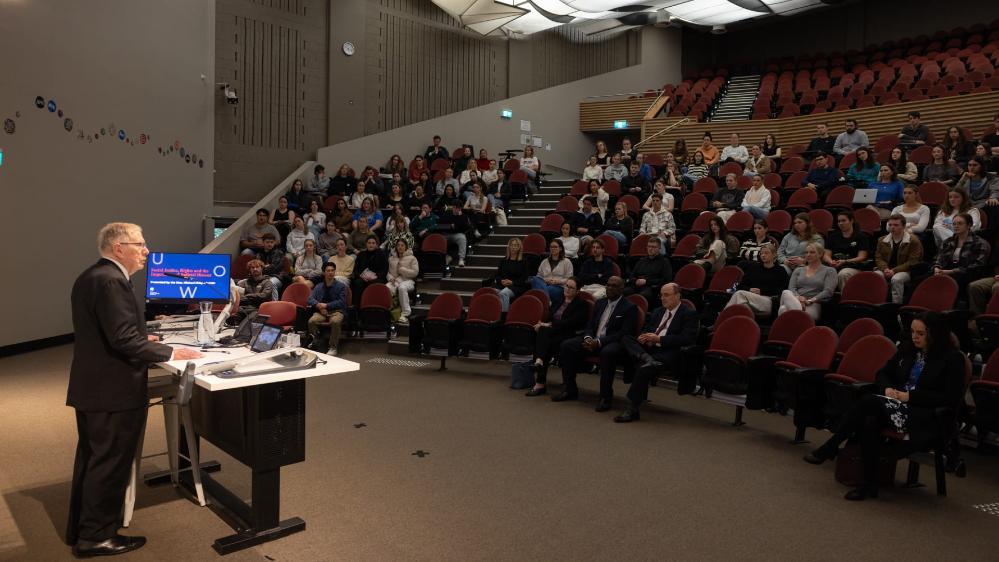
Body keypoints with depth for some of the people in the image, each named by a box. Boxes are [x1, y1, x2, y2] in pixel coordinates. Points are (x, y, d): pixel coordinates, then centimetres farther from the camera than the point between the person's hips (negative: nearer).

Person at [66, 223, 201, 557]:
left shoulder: (89, 277, 12)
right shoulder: (111, 280, -21)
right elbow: (124, 338, -26)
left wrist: (142, 340, 19)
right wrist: (170, 353, -18)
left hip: (91, 388, 11)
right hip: (114, 392, -11)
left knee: (91, 459, 20)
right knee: (110, 464, 2)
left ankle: (79, 529, 33)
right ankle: (96, 537, 13)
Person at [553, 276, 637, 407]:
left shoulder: (630, 308, -2)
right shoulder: (600, 303, 18)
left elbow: (624, 333, -13)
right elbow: (589, 325, 17)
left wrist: (599, 342, -22)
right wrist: (588, 338, -8)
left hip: (613, 343, -6)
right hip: (593, 340, 7)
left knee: (607, 352, -40)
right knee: (566, 345, -12)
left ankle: (605, 397, -29)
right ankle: (570, 390, -5)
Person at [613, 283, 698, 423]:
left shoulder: (689, 313, 2)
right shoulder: (658, 312, 25)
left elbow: (687, 339, -11)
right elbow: (644, 329, 27)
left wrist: (659, 339, -15)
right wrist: (645, 337, 0)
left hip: (668, 352, -7)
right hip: (649, 347, 7)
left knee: (645, 369, -32)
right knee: (625, 338, -14)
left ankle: (633, 410, -24)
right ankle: (646, 358, -39)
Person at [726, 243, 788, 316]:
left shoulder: (780, 271, 17)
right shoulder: (754, 266, 27)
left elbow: (780, 291, 4)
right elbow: (740, 286, 20)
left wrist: (761, 291, -6)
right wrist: (749, 289, -2)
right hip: (750, 297, 3)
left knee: (740, 294, -32)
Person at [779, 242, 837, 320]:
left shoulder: (829, 271, 16)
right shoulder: (798, 270, 27)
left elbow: (828, 291, 1)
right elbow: (791, 288, 11)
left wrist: (810, 301, -13)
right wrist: (798, 298, -12)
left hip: (813, 305, -4)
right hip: (794, 302, 4)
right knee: (786, 293, -38)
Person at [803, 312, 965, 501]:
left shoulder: (953, 358, -3)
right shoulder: (908, 349, 14)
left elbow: (951, 398, -9)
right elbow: (883, 373, 21)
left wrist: (910, 396, -14)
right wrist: (888, 388, -2)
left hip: (925, 417, -6)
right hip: (895, 405, 6)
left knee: (869, 401, -30)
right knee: (870, 422, -30)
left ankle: (830, 448, -21)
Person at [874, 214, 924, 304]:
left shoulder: (914, 241, -3)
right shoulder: (882, 240, 12)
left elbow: (912, 262, -9)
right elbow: (878, 257, 9)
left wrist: (894, 271, -19)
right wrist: (885, 269, -13)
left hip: (905, 271, -4)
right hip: (885, 270, 4)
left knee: (896, 279, -37)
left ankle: (896, 305, -28)